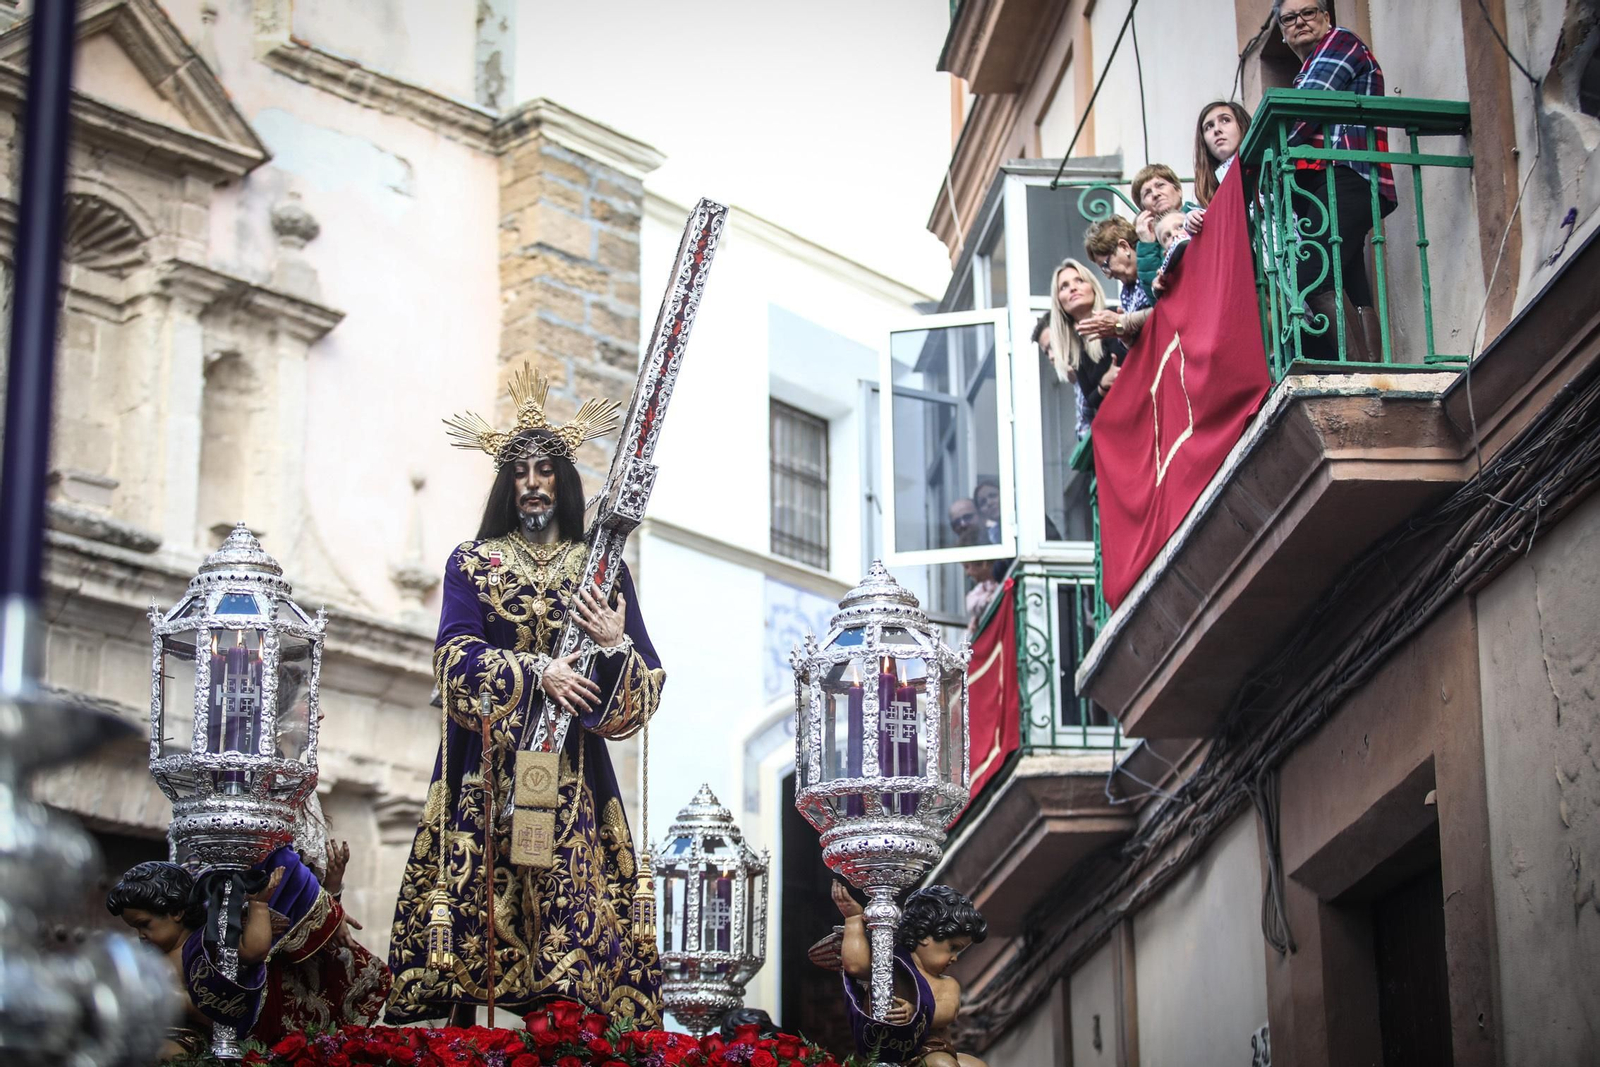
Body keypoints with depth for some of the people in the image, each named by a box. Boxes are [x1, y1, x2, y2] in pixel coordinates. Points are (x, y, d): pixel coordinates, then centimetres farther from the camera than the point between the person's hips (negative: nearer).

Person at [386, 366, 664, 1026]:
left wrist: (616, 645, -13)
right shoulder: (472, 563, 11)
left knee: (572, 911, -10)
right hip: (486, 767, 0)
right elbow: (455, 654, -5)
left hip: (572, 768, 0)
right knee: (476, 899, -7)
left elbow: (649, 685, 7)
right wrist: (536, 672, -16)